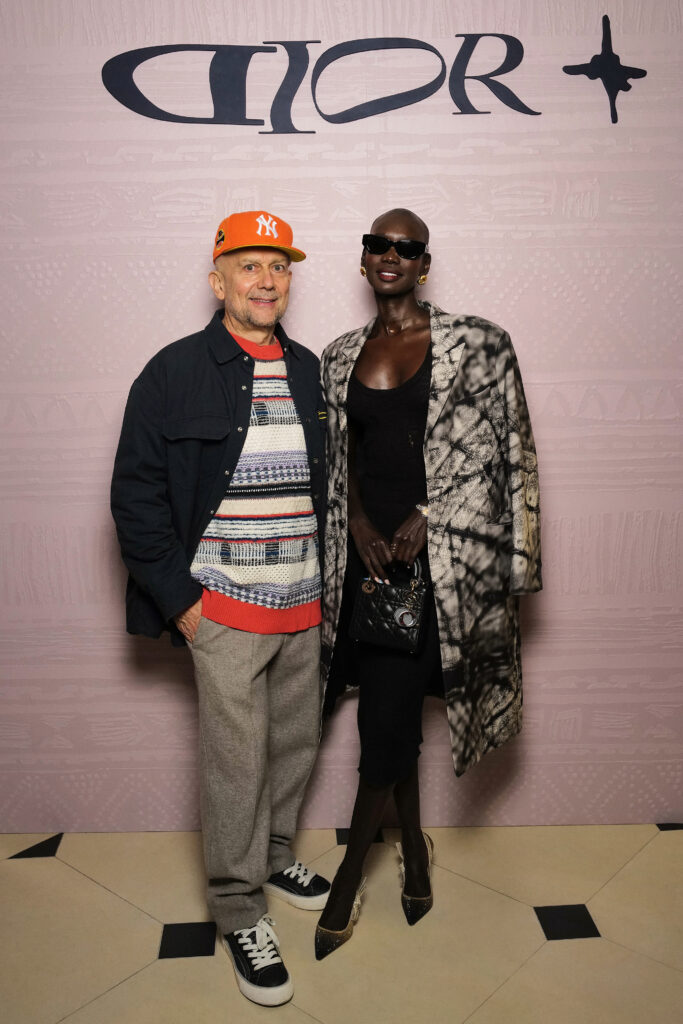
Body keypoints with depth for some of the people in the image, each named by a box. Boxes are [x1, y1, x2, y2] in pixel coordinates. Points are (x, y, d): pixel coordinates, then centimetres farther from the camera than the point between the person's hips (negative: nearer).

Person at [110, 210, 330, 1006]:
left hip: (303, 606, 6)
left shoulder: (309, 372, 9)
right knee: (236, 762, 3)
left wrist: (330, 577, 10)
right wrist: (178, 599, -11)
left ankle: (274, 853, 43)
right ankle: (239, 912, 24)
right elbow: (136, 494, -8)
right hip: (223, 608, -5)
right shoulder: (174, 373, -7)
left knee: (296, 744, 18)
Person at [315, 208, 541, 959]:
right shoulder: (340, 358, 10)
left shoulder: (472, 345, -1)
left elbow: (498, 450, -4)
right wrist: (357, 526, -4)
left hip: (433, 554, -4)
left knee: (385, 721, -4)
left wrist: (426, 517, -11)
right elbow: (339, 459, 12)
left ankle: (349, 876, 18)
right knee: (392, 712, 13)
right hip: (367, 551, 4)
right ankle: (413, 846, 37)